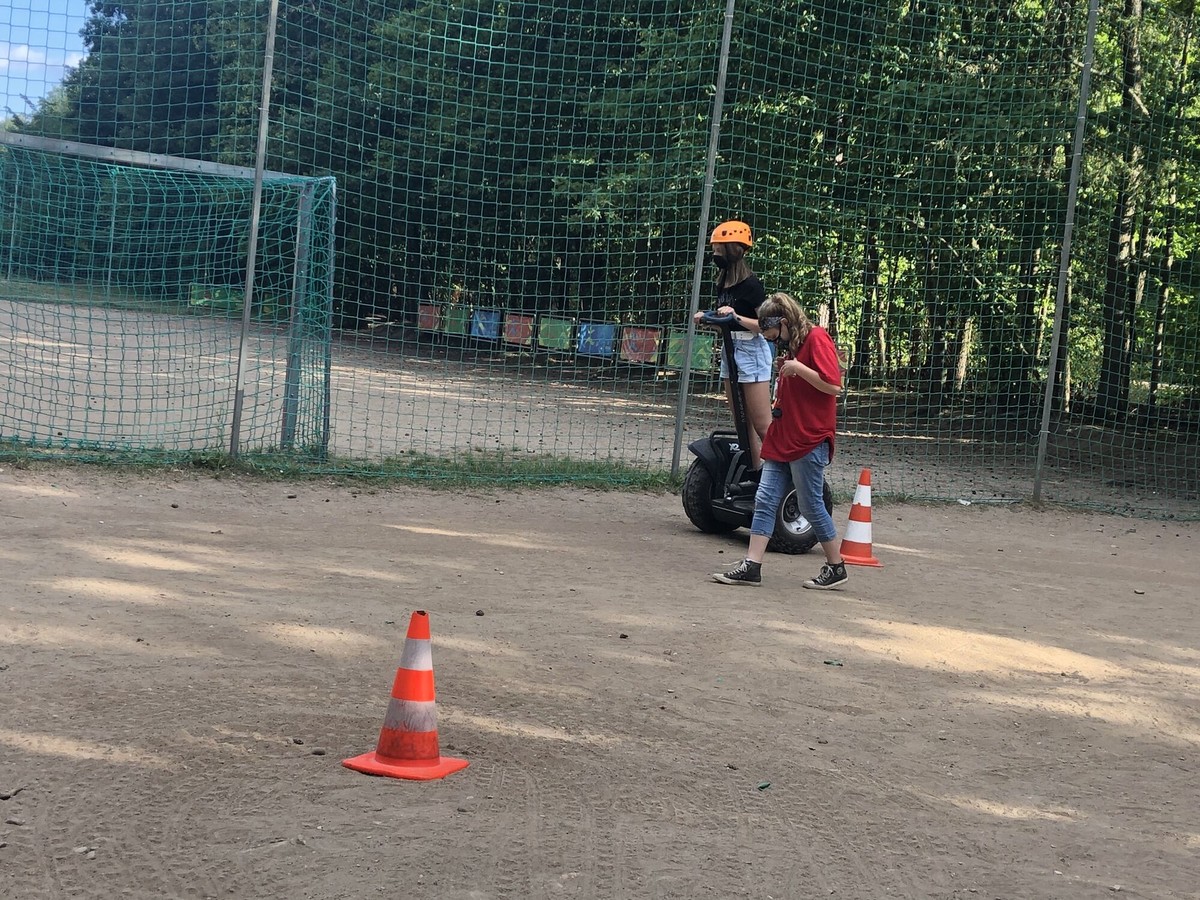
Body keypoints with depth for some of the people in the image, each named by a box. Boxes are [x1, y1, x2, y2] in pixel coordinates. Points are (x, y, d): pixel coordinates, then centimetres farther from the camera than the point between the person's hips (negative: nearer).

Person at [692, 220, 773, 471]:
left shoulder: (750, 284, -13)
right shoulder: (723, 283, 10)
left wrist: (736, 317, -27)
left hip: (751, 351, -9)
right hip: (730, 350, 9)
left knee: (762, 425, -10)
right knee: (743, 424, 9)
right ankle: (753, 473, 12)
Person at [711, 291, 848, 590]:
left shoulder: (816, 338, -11)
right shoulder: (790, 345, 17)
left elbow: (833, 385, -19)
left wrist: (797, 367, -20)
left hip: (809, 441, -9)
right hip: (782, 439, 9)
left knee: (811, 506, -1)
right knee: (765, 500, 2)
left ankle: (836, 567, 14)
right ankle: (751, 566, 1)